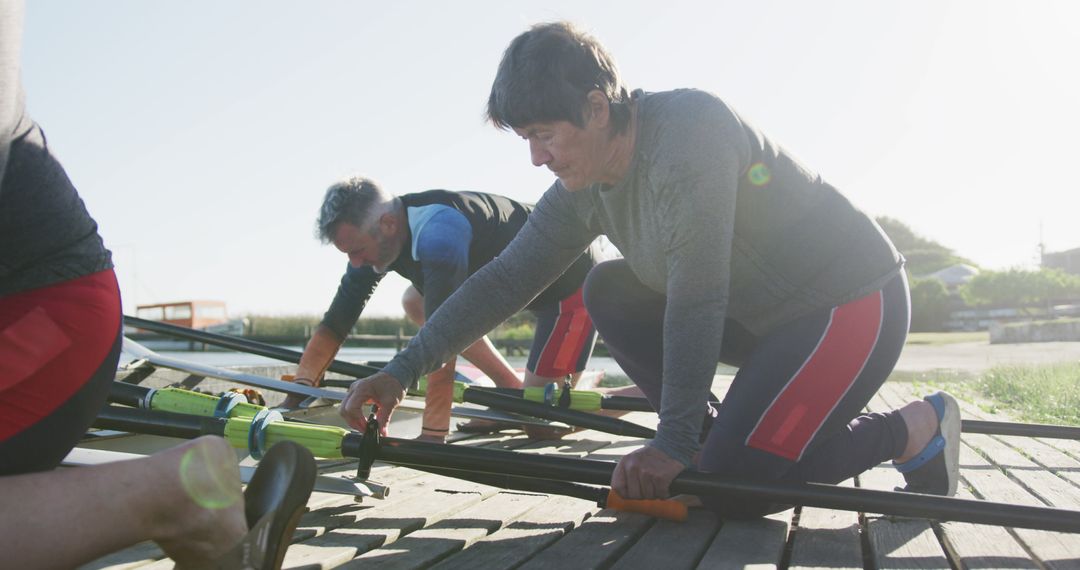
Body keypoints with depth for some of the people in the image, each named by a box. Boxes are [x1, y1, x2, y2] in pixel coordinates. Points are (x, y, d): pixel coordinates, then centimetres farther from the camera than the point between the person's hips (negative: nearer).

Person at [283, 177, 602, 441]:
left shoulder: (438, 232, -35)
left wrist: (433, 436, -41)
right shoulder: (374, 237, -7)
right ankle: (512, 392, 11)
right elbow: (336, 322, -3)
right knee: (416, 303, 6)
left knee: (540, 424, -15)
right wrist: (297, 394, -9)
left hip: (576, 281, -9)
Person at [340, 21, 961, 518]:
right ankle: (716, 438, 5)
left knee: (729, 488, -16)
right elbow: (506, 278, 0)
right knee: (609, 292, 0)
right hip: (762, 312, 8)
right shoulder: (584, 191, -2)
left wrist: (676, 442, -24)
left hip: (853, 300, -8)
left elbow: (695, 298, -28)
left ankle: (917, 428, 4)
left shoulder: (689, 128, -27)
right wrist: (402, 371, -5)